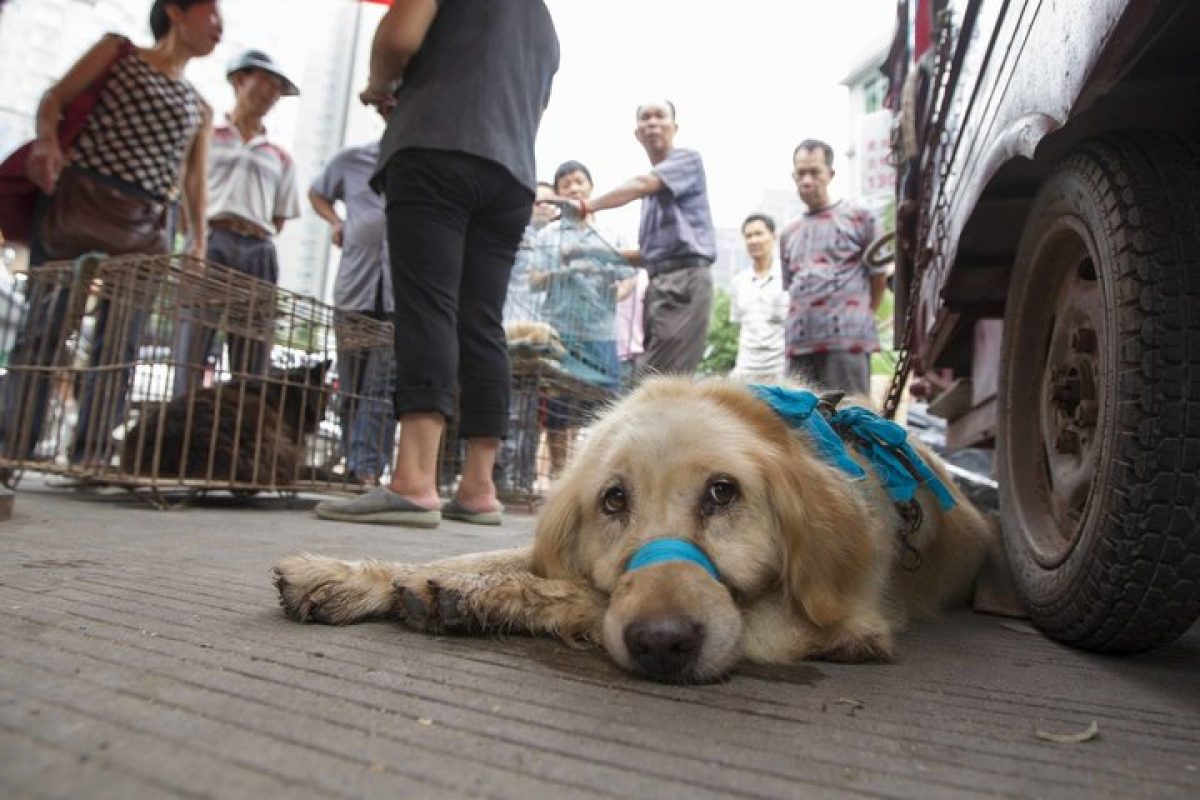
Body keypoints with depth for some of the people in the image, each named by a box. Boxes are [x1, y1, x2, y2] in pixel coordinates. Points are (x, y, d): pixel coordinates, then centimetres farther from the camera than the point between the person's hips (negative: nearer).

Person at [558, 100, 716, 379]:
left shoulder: (688, 159, 4)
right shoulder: (652, 190, 24)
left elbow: (642, 185, -14)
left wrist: (588, 205, -18)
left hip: (686, 279, -7)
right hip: (659, 283, 7)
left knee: (656, 379, -16)